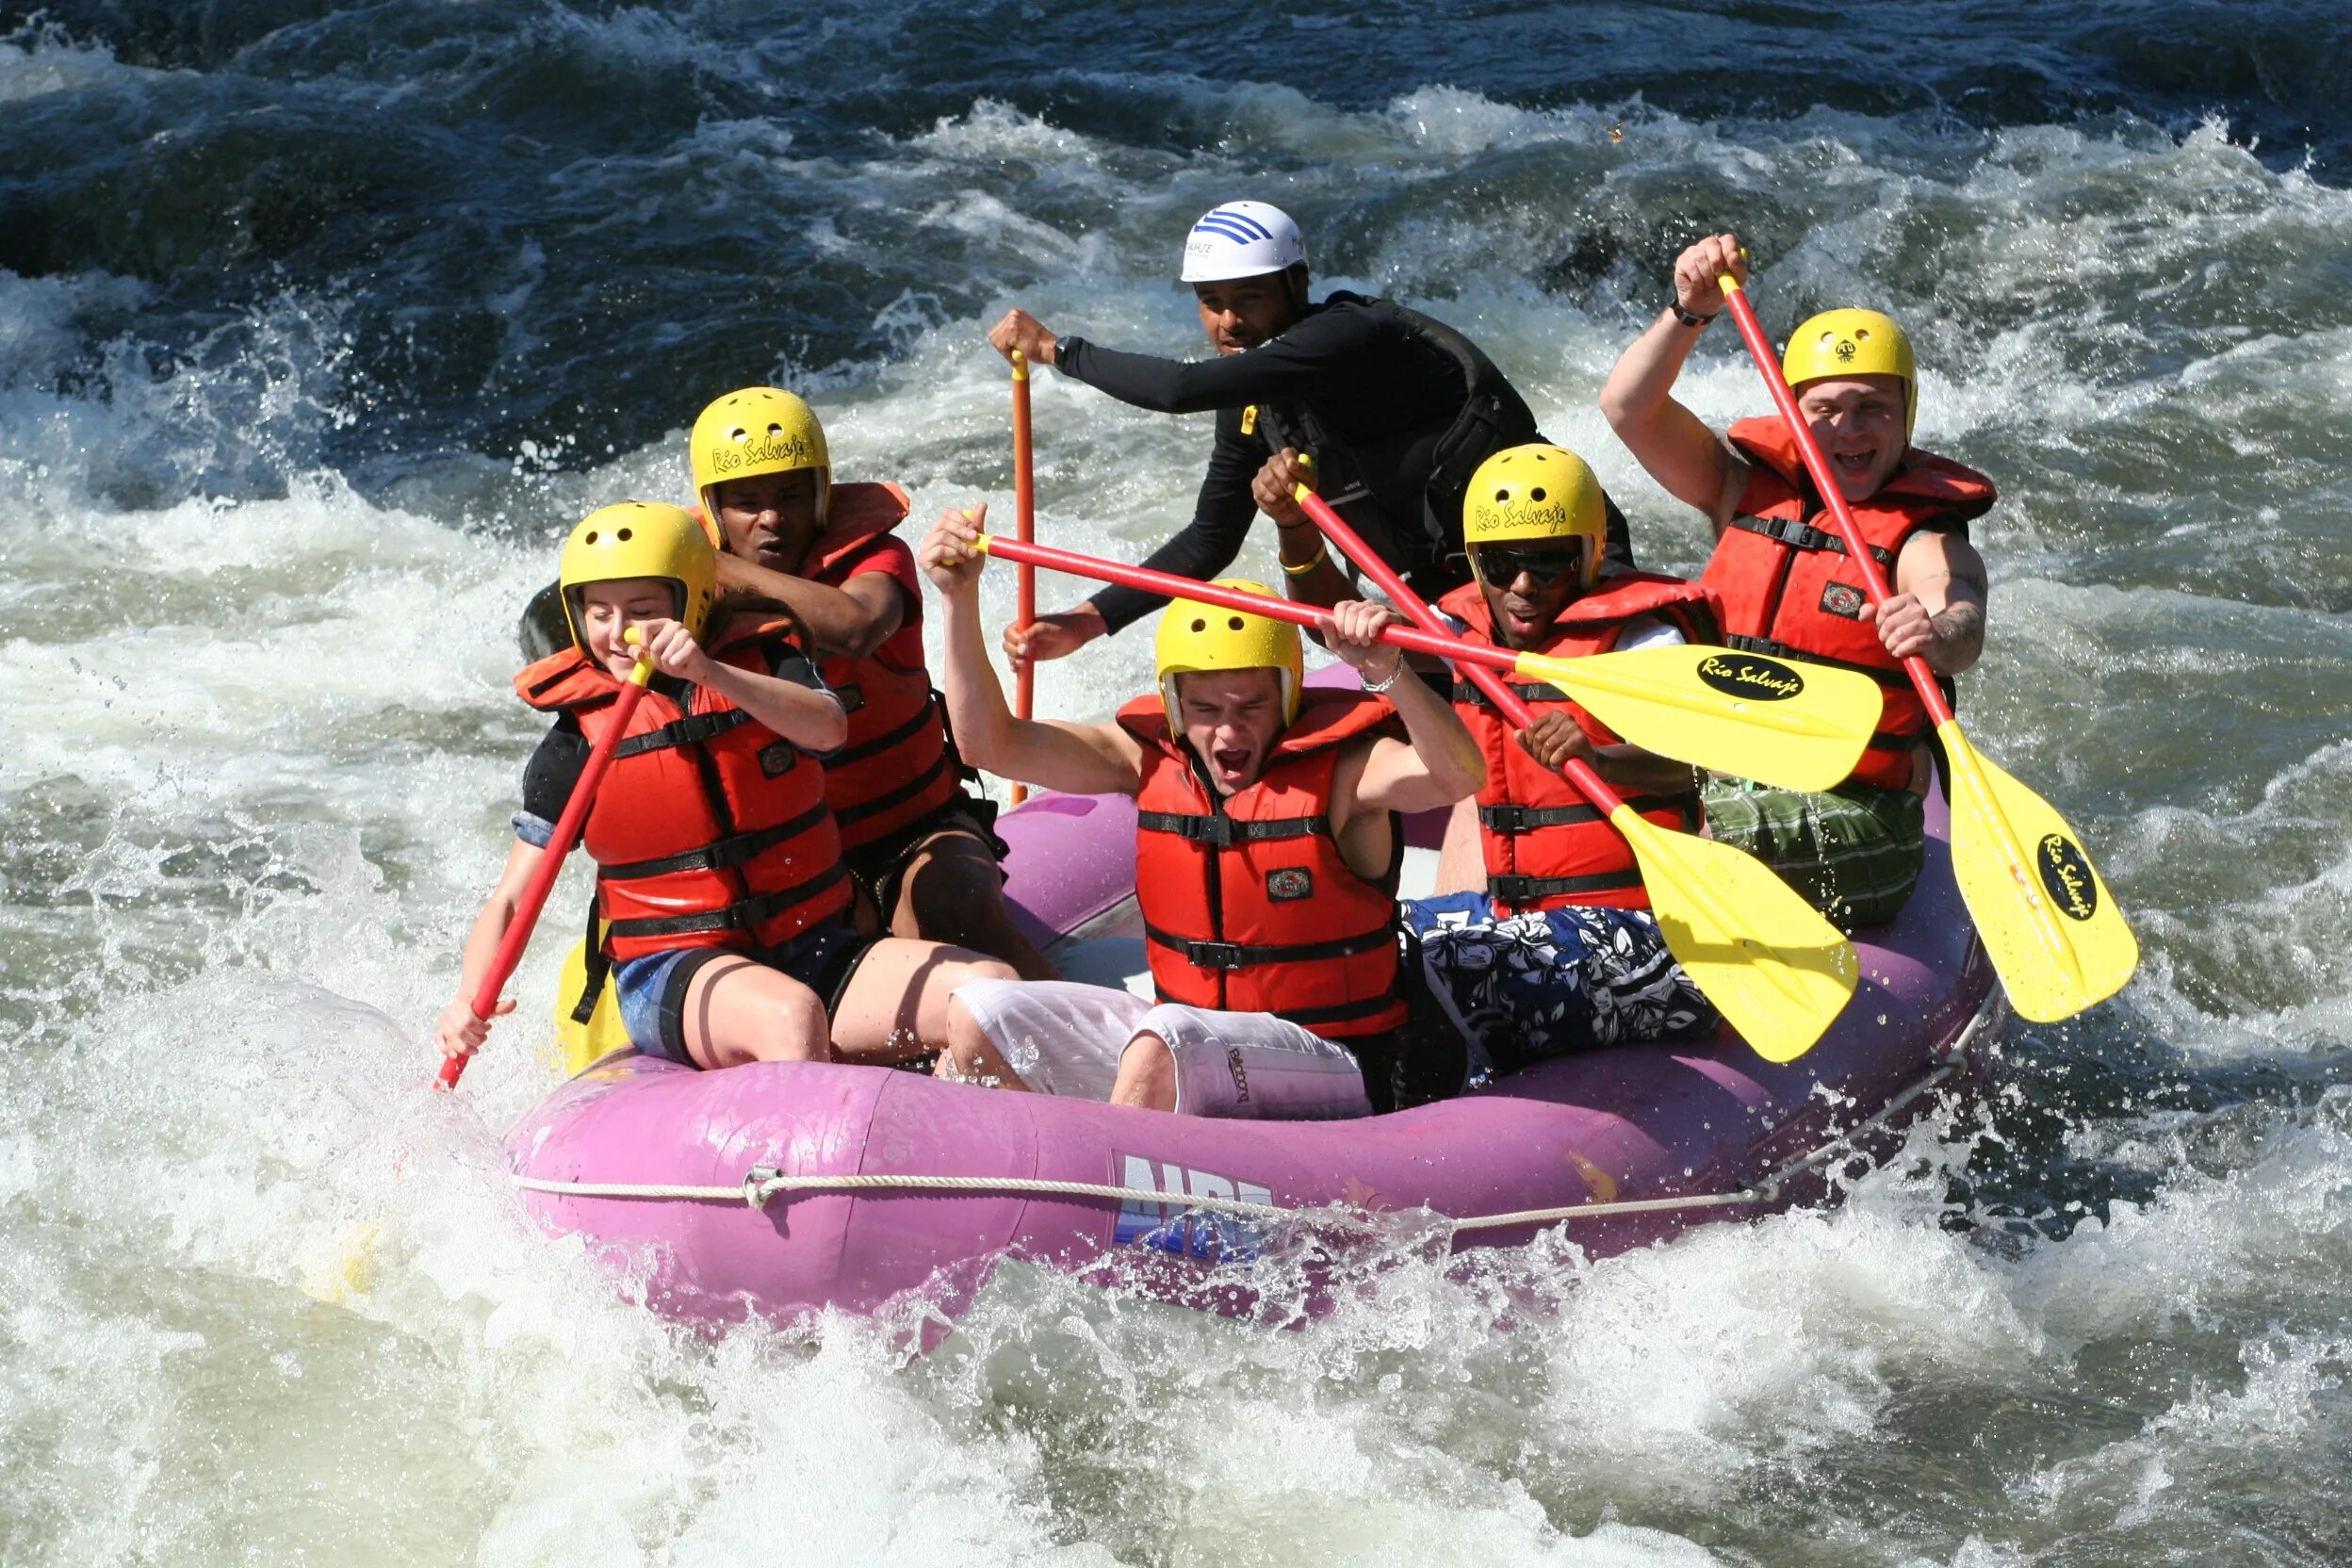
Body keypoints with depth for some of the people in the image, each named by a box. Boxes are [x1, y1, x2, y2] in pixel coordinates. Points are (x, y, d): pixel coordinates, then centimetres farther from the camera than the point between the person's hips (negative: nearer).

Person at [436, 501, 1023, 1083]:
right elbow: (511, 899, -1)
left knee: (991, 988, -19)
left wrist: (710, 674, -34)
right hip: (673, 974, -3)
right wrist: (470, 999, -20)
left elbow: (829, 729, -19)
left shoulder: (761, 664, 5)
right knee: (791, 1015, -38)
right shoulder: (578, 739, 1)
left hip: (814, 955, 3)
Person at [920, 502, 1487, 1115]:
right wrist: (961, 600, -9)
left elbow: (1457, 777, -32)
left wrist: (1386, 673, -47)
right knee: (977, 1015, -6)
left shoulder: (1340, 768, -13)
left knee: (1164, 1038, -36)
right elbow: (993, 743, 1)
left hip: (1332, 1070, -6)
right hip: (1182, 1036, 6)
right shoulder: (1153, 759, 2)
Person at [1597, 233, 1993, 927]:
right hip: (1710, 786, 5)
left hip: (1847, 818, -5)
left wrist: (1938, 636, -50)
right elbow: (1628, 408, 3)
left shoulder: (1926, 537, -4)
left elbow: (1963, 623, -26)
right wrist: (1690, 313, -12)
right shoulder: (1747, 489, 12)